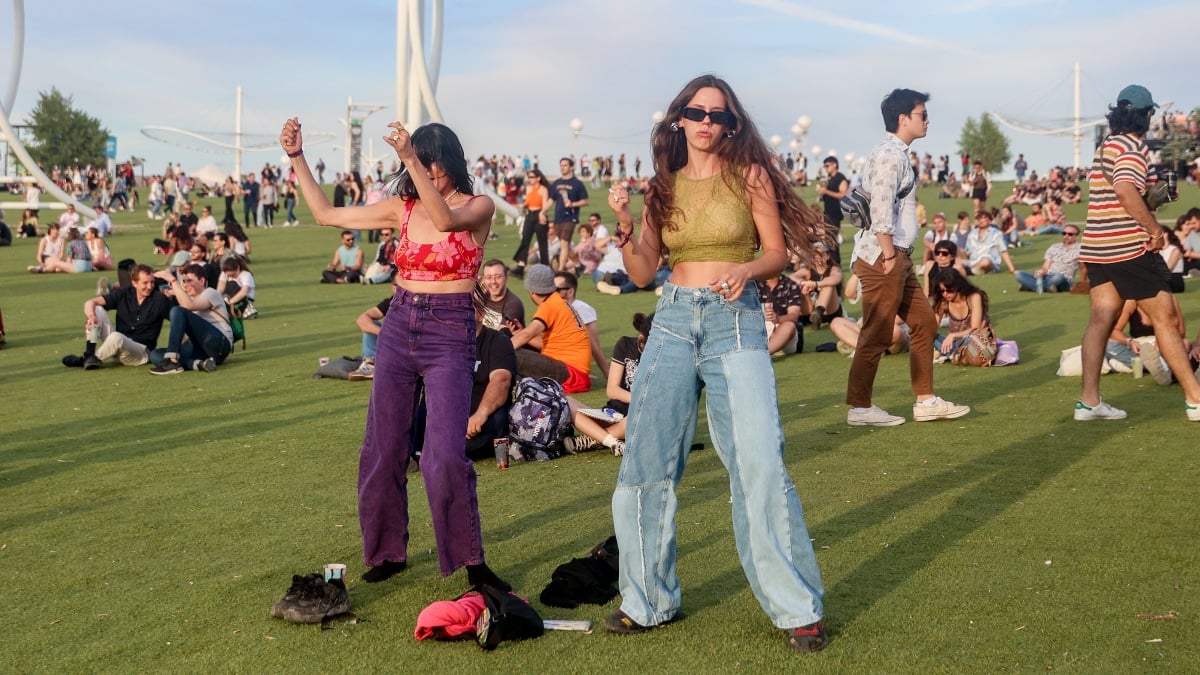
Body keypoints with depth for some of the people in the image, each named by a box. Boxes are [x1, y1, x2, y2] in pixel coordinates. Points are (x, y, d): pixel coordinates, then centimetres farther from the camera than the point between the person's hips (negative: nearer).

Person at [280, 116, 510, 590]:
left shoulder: (478, 208, -5)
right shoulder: (402, 208, 7)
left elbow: (445, 219, -28)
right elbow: (326, 215, 11)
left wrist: (411, 159, -35)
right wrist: (296, 159, 5)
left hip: (450, 335, -5)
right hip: (398, 329, 5)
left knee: (446, 454, -13)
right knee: (383, 448, 8)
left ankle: (472, 562, 0)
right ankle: (388, 551, 24)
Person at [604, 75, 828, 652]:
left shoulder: (749, 175, 1)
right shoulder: (662, 186, 10)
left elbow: (779, 253, 2)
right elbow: (642, 273, 8)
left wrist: (746, 268, -18)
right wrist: (624, 227, -8)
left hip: (736, 322, -3)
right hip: (672, 321, 4)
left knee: (759, 464, -12)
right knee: (645, 460, 1)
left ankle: (796, 608, 0)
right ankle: (649, 599, 17)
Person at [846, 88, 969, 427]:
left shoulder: (897, 154, 19)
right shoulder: (889, 155, -13)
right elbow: (880, 209, -22)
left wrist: (898, 256, 17)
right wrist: (888, 255, -19)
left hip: (899, 258, 11)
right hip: (883, 258, -11)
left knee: (923, 322, 13)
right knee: (877, 334, -4)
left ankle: (925, 401, 19)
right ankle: (859, 408, 4)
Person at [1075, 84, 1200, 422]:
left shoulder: (1104, 147, 16)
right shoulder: (1133, 147, -11)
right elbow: (1126, 190, -28)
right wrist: (1155, 229, -21)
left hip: (1096, 248, 8)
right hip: (1128, 248, -8)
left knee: (1101, 318, 4)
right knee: (1165, 317, -1)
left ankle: (1088, 400, -1)